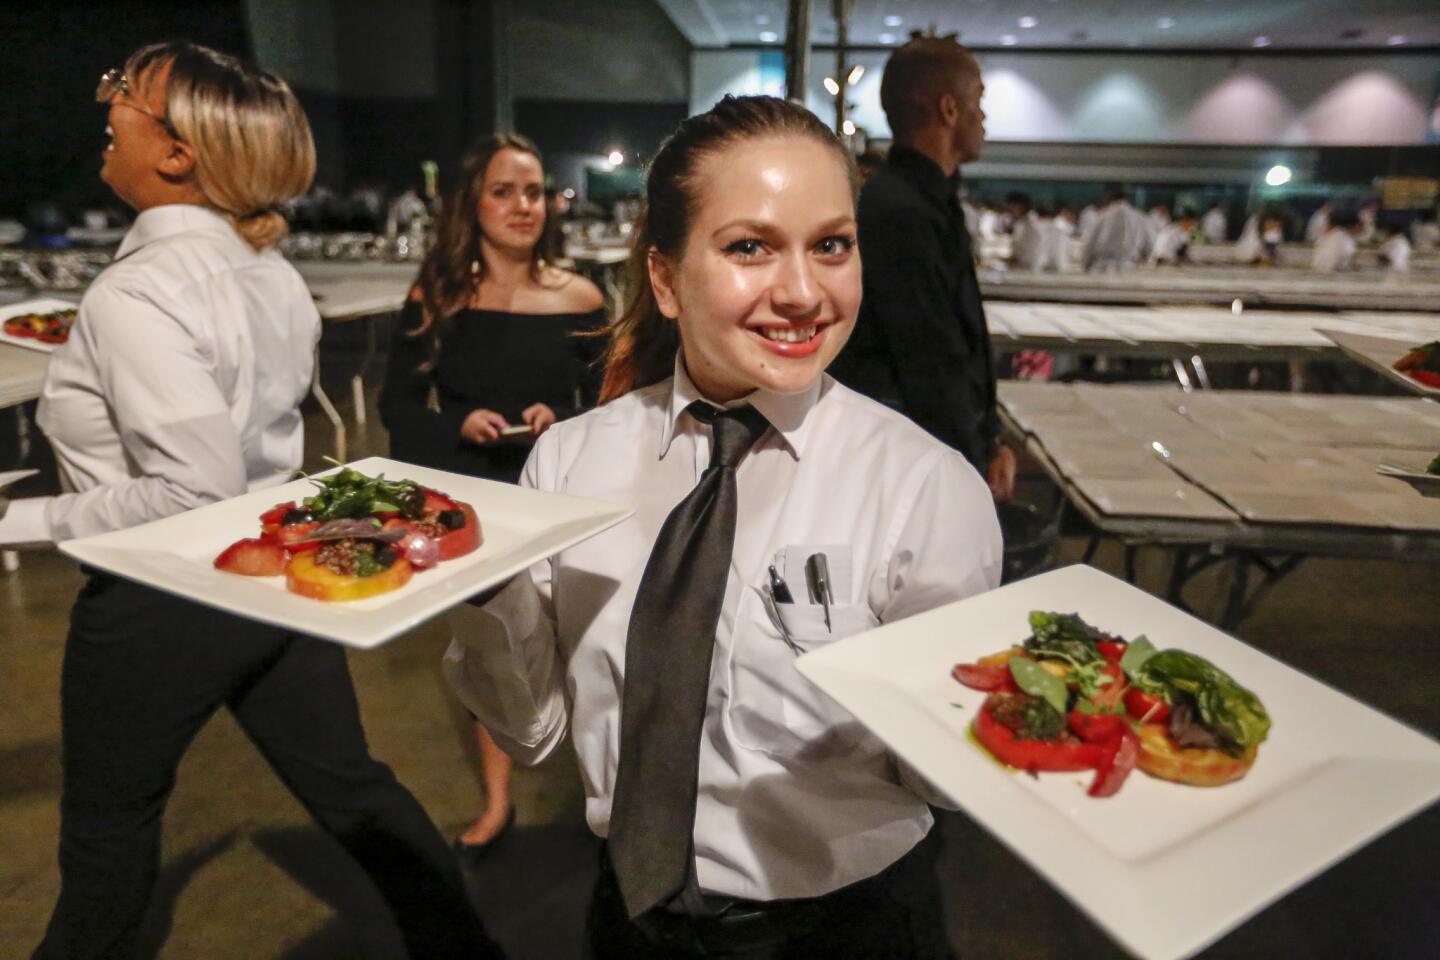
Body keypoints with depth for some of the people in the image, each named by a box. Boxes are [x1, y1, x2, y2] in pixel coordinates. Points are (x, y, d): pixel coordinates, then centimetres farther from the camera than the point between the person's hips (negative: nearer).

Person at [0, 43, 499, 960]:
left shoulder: (135, 293, -21)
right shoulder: (271, 270, 2)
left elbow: (195, 486, -25)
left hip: (161, 600, -7)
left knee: (108, 826, 18)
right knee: (351, 784, 17)